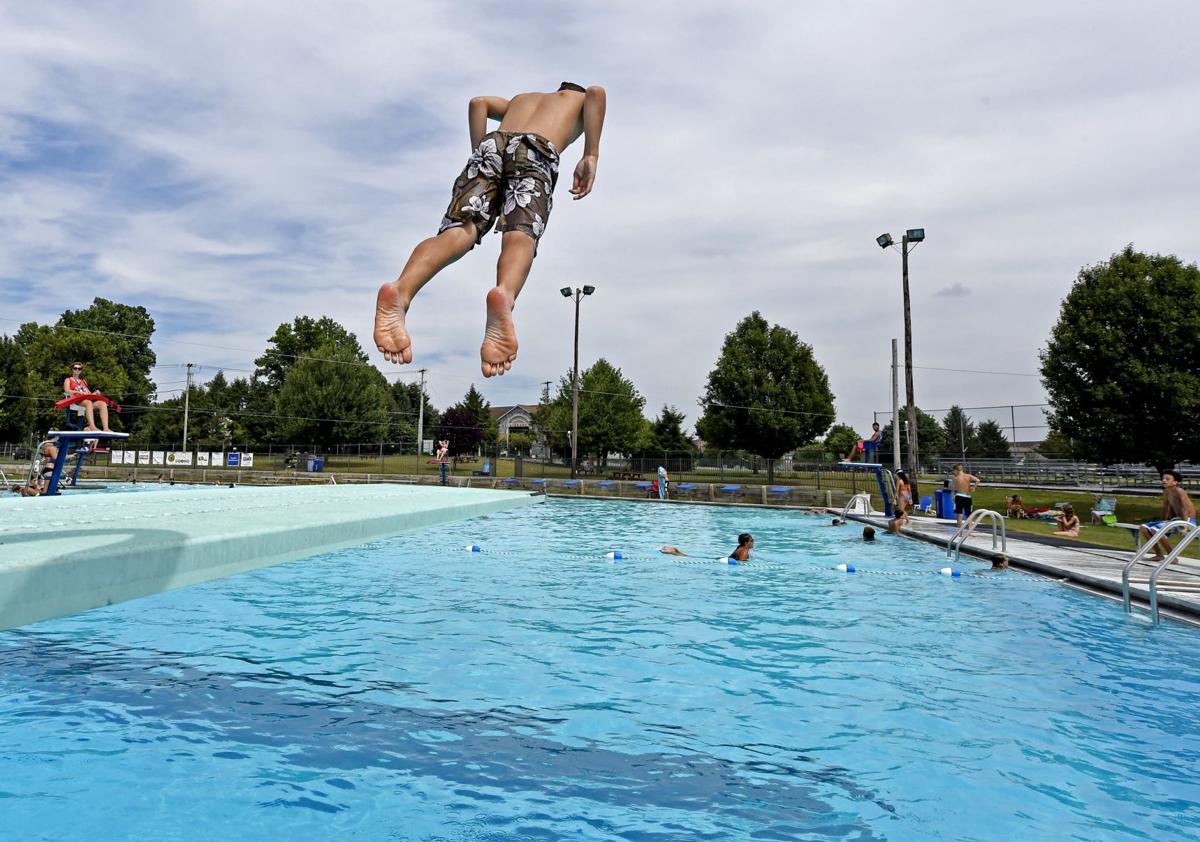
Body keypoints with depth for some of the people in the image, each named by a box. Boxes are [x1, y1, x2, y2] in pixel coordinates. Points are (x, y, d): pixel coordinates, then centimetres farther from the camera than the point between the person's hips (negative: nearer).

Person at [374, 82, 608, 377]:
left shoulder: (521, 98, 44)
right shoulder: (581, 99, 35)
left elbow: (478, 103, 24)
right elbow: (597, 91, 9)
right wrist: (591, 156, 4)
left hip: (492, 145, 3)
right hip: (536, 152, -3)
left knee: (459, 230, -16)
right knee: (520, 234, -24)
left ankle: (401, 290, -44)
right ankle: (505, 295, -58)